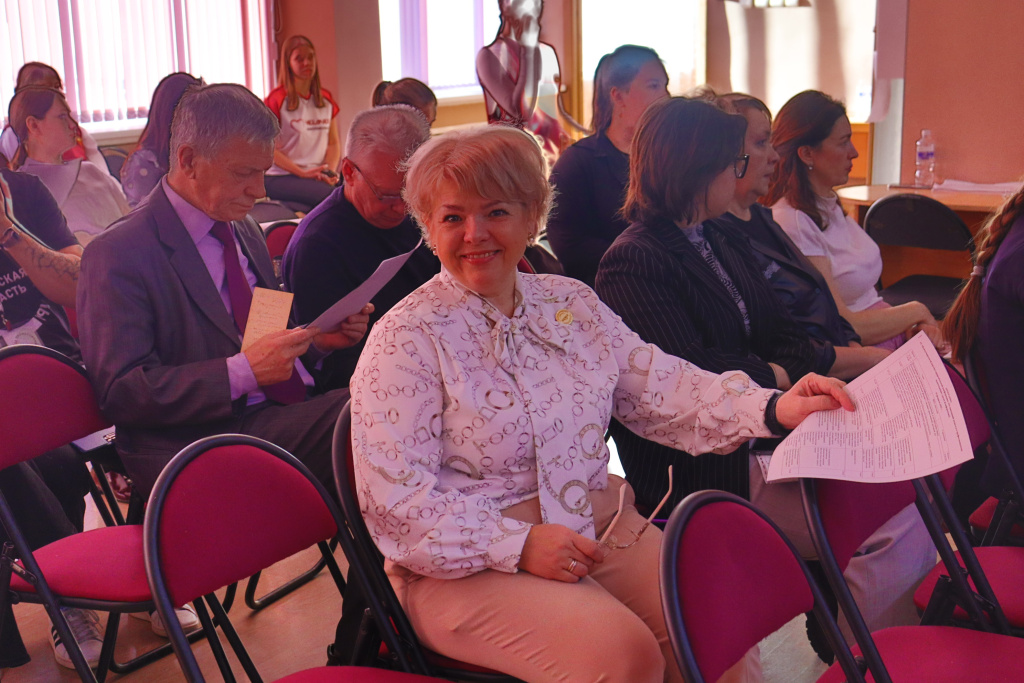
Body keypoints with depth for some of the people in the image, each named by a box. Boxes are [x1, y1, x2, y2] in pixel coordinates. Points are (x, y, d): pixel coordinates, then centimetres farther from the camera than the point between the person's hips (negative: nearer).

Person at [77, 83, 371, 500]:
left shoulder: (246, 231, 17)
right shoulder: (118, 255, -7)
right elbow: (120, 392, -13)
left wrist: (318, 339, 4)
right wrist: (241, 372, -21)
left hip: (282, 415, 8)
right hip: (194, 446, -7)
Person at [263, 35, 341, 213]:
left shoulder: (326, 98, 17)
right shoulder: (277, 99, 0)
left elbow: (334, 142, 16)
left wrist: (331, 170, -5)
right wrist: (303, 173, -13)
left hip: (318, 176, 5)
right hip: (282, 177, -5)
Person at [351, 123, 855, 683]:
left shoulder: (573, 304, 13)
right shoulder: (405, 341, -7)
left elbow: (659, 388, 9)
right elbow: (395, 499, -13)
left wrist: (772, 409, -7)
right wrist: (518, 545, -22)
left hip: (600, 531, 6)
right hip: (471, 564, -5)